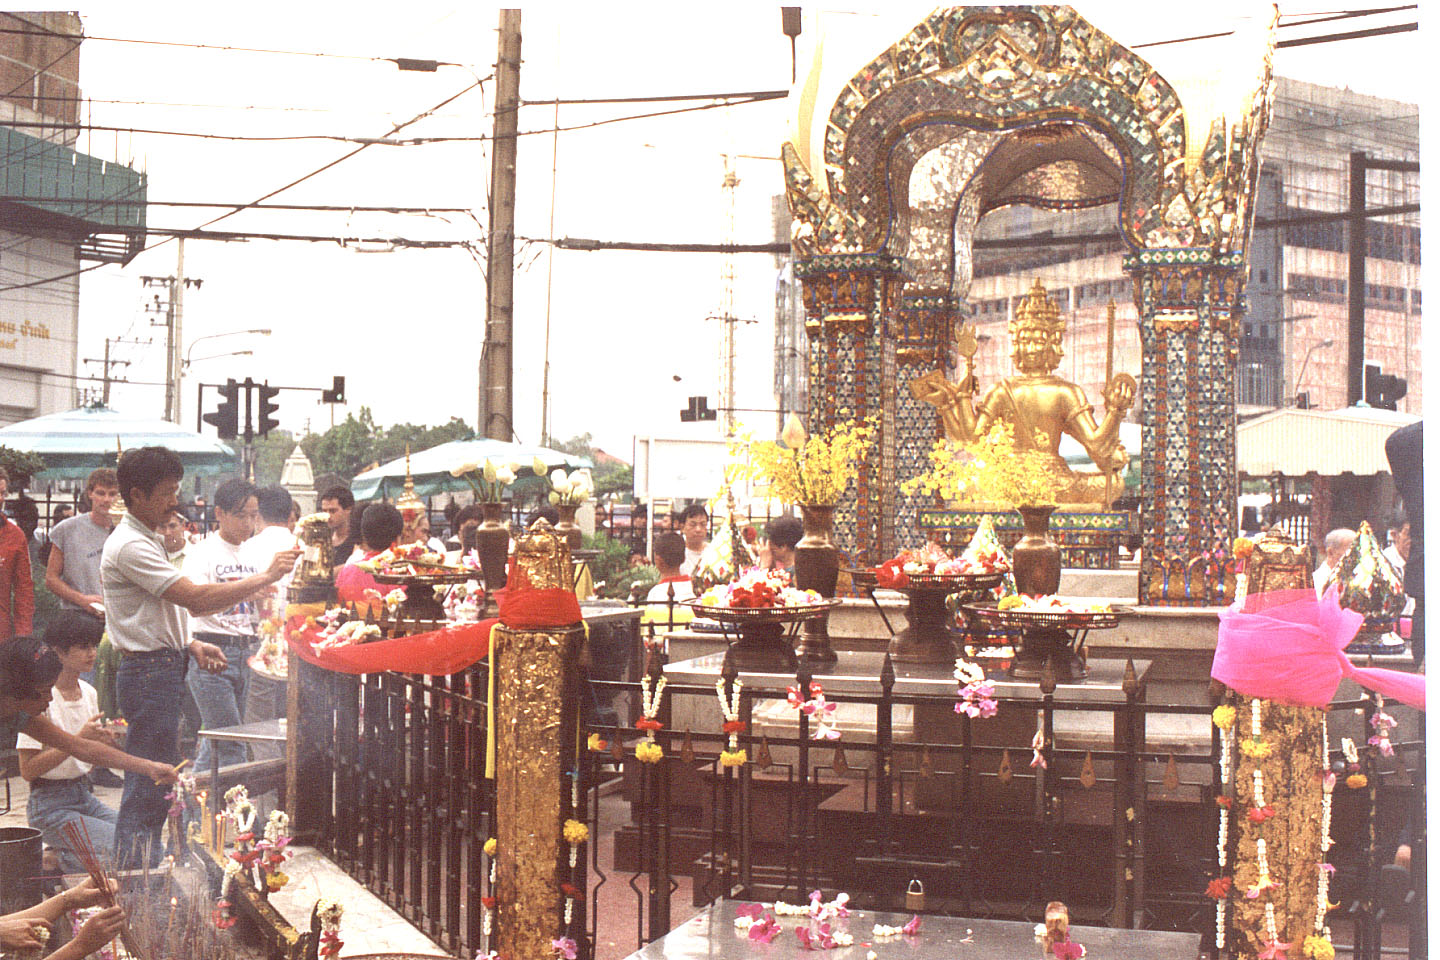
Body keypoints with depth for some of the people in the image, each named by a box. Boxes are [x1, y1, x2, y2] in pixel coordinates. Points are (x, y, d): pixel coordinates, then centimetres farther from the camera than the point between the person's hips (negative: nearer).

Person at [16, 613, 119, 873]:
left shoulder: (89, 693, 9)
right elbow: (28, 770, -18)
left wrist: (107, 742, -6)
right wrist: (78, 740, -24)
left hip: (85, 796, 8)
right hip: (51, 806, -8)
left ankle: (65, 860, 7)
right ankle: (66, 862, 2)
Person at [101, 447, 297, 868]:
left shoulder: (148, 540, 17)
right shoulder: (130, 546, -17)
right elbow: (196, 599, -24)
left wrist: (189, 646, 9)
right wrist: (267, 576, -20)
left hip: (164, 669, 11)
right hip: (149, 672, -11)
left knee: (156, 785, 15)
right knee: (147, 788, -8)